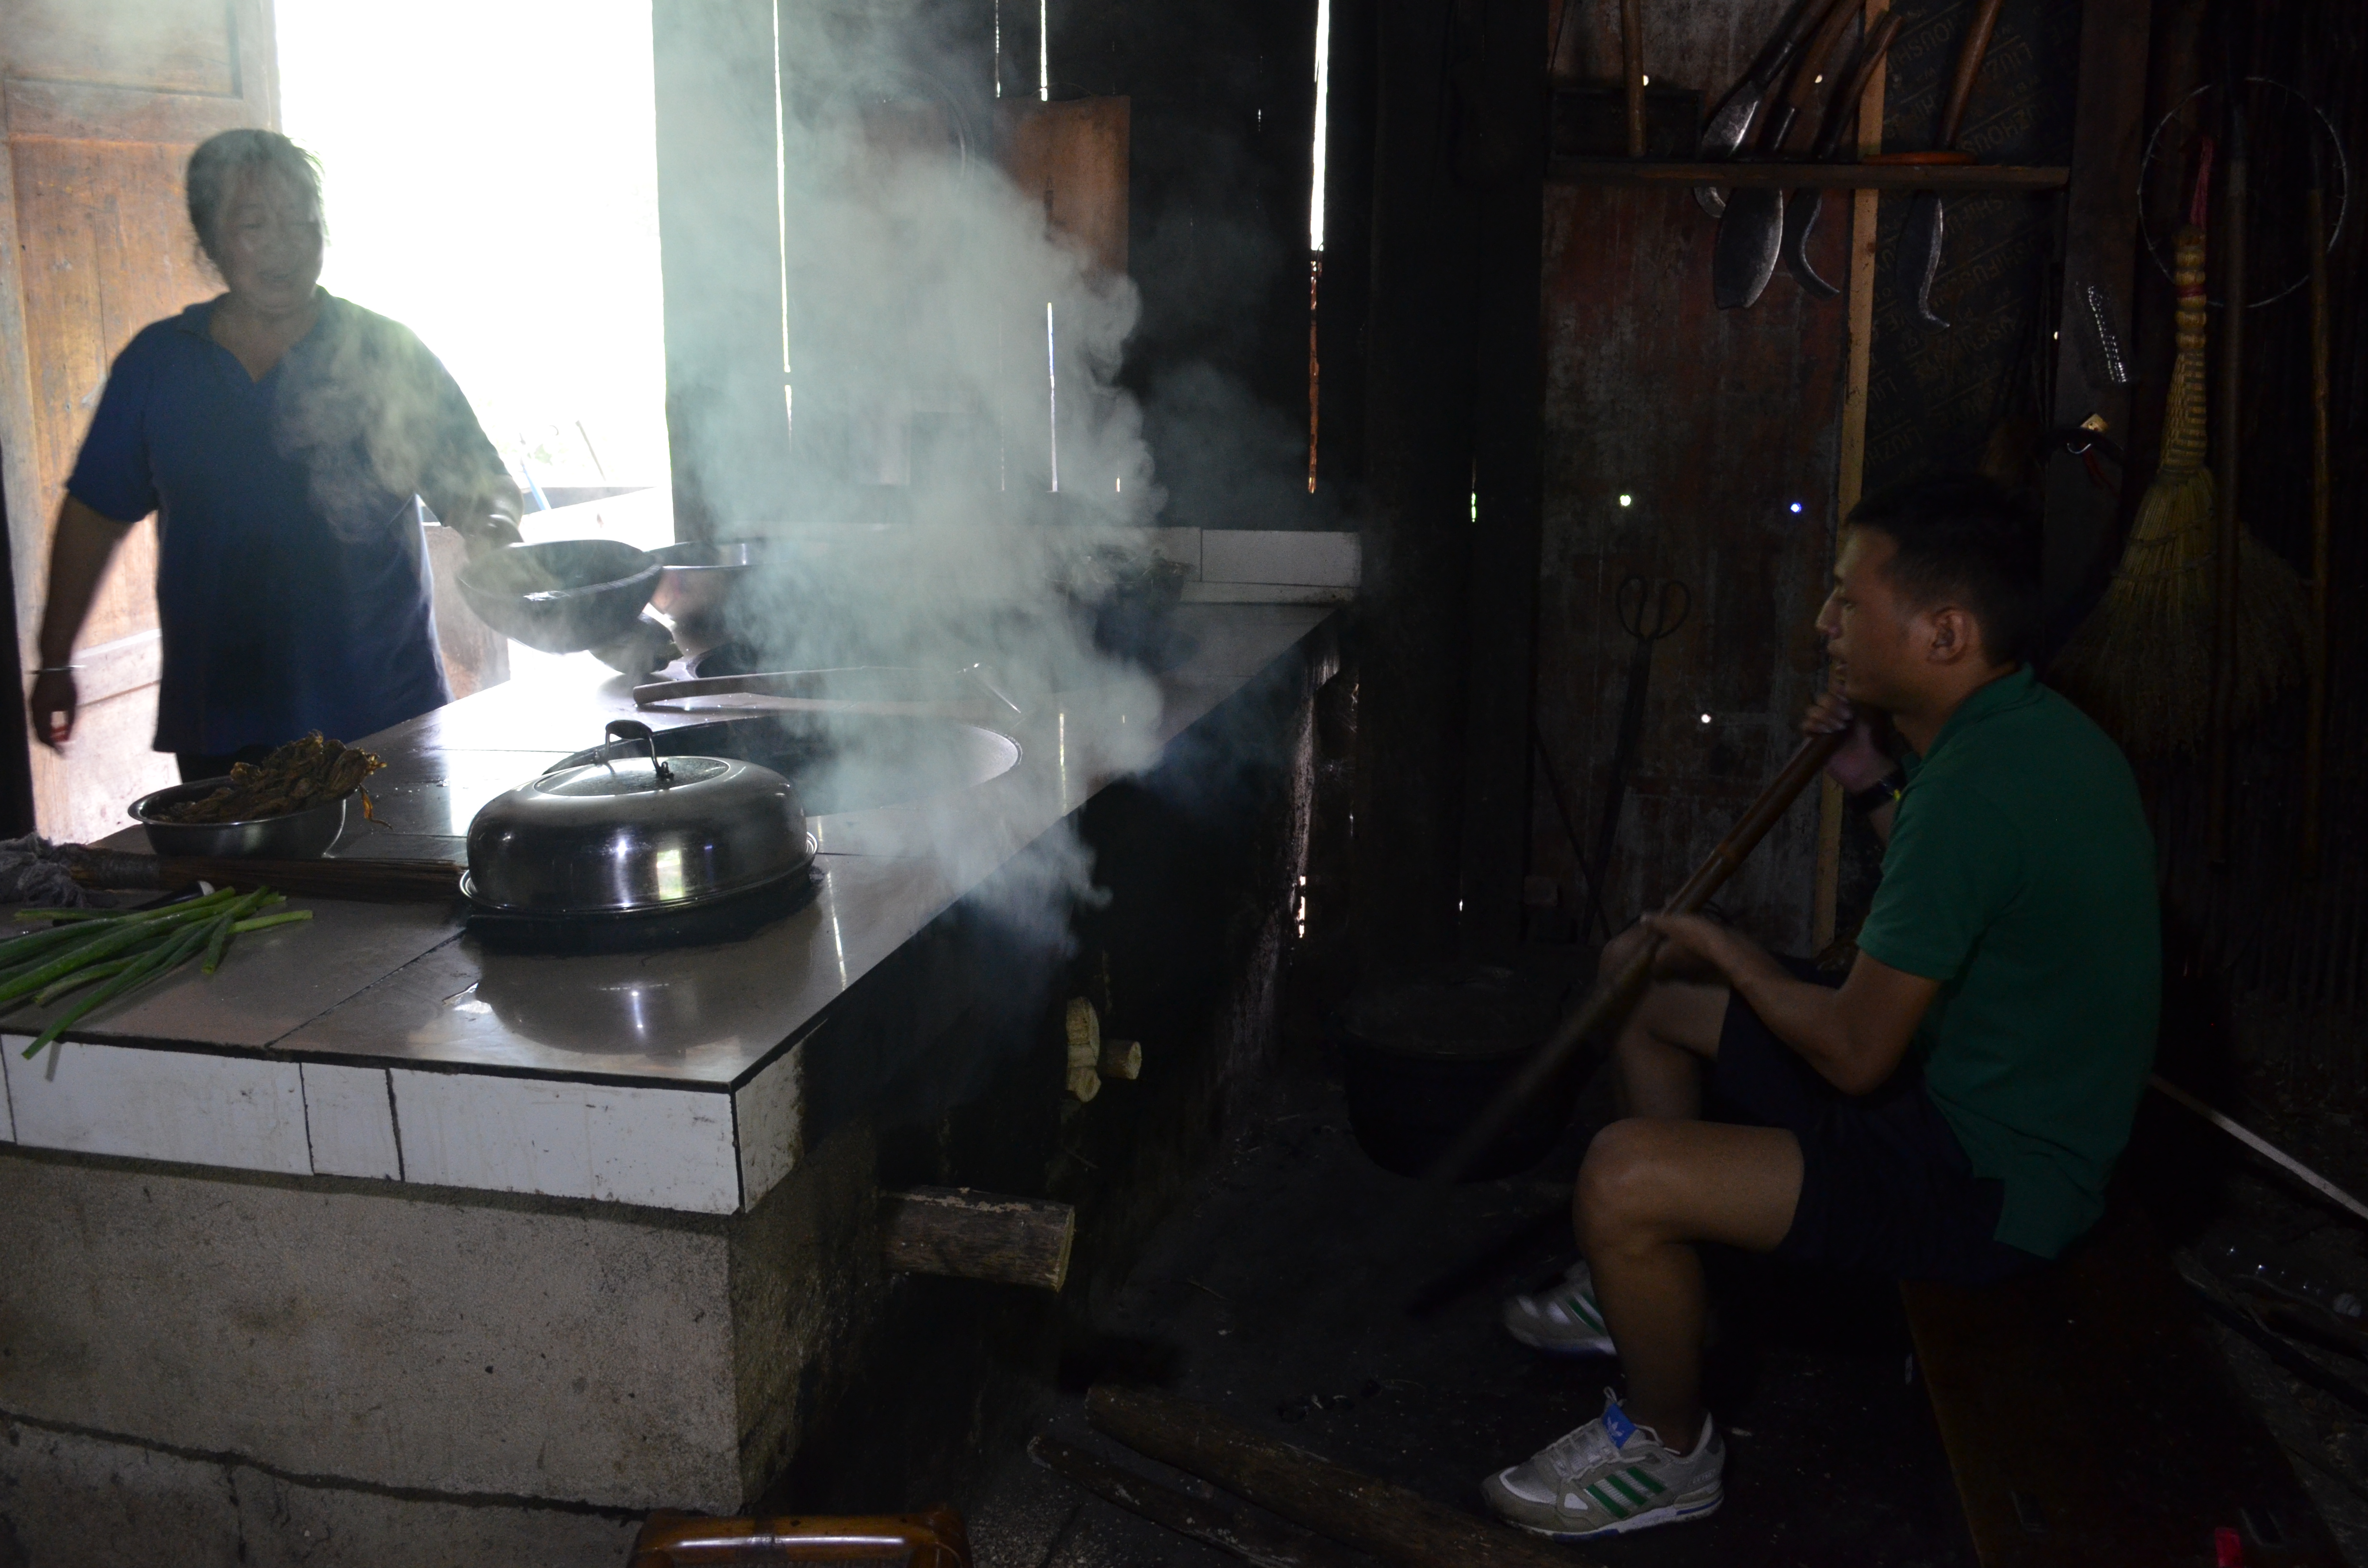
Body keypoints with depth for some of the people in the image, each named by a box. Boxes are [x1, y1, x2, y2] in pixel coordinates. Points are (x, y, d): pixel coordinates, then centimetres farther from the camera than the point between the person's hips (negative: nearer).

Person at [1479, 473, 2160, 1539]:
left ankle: (1670, 1452, 4)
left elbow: (1855, 1054, -25)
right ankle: (1639, 1289, 31)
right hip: (1998, 1098, 11)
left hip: (1987, 1182, -11)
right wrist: (1874, 789, 6)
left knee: (1624, 1174, -24)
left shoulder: (1973, 787, -30)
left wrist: (1719, 947, -9)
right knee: (1646, 995, 15)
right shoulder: (2030, 729, 3)